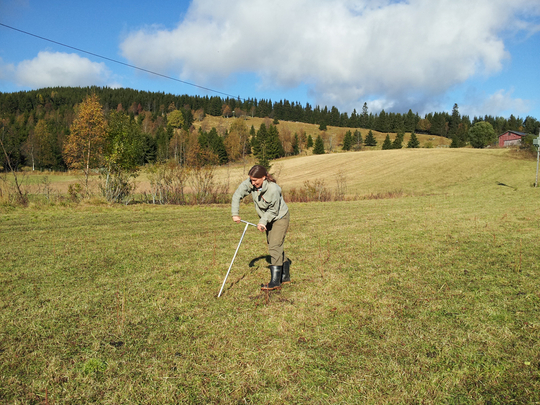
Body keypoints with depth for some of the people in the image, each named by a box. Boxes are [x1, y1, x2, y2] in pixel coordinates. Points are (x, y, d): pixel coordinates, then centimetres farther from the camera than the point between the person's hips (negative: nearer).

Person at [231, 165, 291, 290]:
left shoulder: (273, 189, -33)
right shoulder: (249, 183, -17)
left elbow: (273, 210, -23)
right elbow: (237, 195, -6)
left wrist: (262, 221, -25)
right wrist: (235, 213, -9)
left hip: (280, 218, -7)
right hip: (268, 219, 7)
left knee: (274, 247, -15)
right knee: (274, 247, 13)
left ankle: (275, 282, -11)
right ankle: (285, 277, 26)